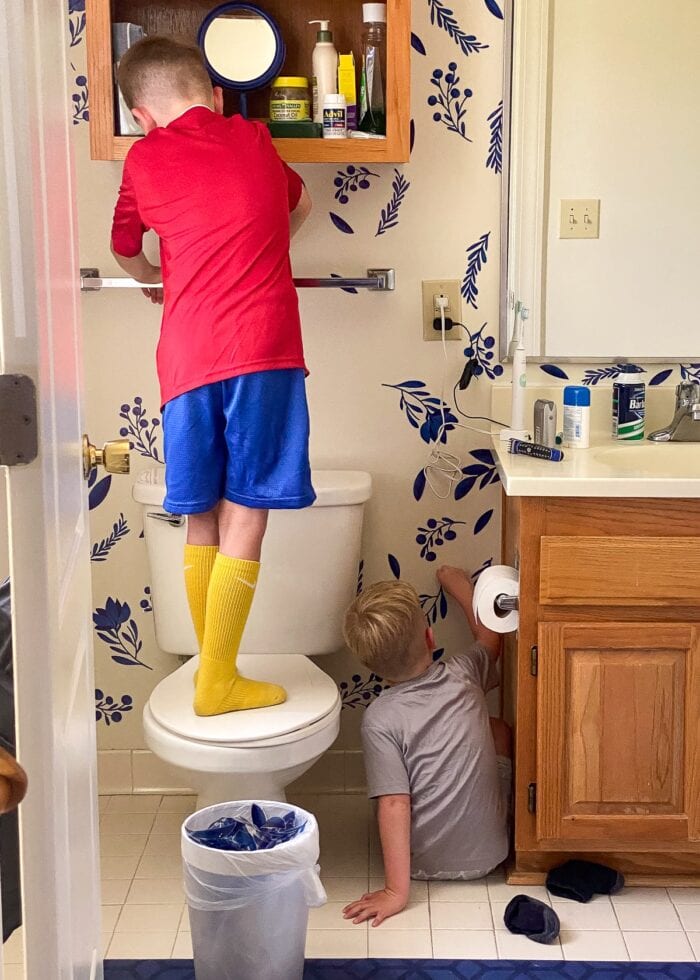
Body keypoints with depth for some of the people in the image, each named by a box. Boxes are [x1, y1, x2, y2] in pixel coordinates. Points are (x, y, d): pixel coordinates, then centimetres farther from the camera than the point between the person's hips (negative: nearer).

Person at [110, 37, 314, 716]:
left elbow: (125, 252, 27)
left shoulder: (145, 158, 11)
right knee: (244, 518, 2)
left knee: (201, 522, 11)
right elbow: (300, 207, 35)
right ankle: (219, 682, 4)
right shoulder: (254, 140, 15)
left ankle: (211, 668, 19)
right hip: (264, 353, -1)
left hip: (188, 358, 1)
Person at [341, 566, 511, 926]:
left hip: (422, 862, -2)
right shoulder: (463, 675, -11)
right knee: (498, 729, 21)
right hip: (486, 853, 2)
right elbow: (489, 637, 12)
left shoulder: (379, 718, -19)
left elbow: (394, 805, -23)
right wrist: (460, 586, 27)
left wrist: (396, 891, -19)